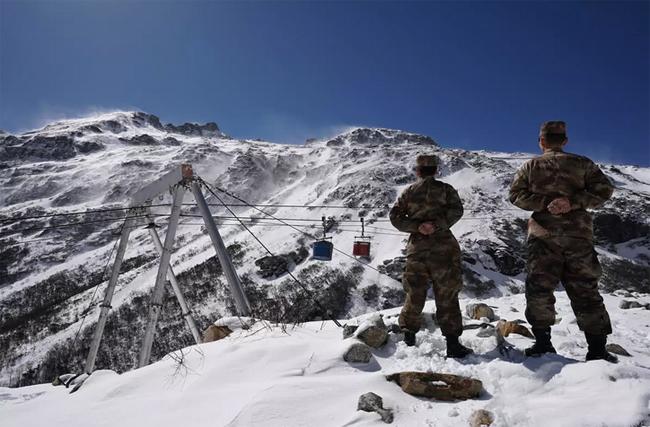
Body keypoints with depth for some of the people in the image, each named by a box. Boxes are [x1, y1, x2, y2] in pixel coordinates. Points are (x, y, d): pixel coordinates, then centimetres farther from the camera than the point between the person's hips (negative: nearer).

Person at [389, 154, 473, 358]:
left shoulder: (409, 192, 9)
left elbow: (395, 217, 2)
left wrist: (416, 227, -7)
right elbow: (456, 210, -11)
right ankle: (452, 343, 0)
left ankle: (408, 336, 16)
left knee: (415, 294, 12)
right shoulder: (444, 189, 3)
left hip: (417, 247, 2)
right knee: (446, 295, 1)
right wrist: (437, 225, -15)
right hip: (442, 246, -2)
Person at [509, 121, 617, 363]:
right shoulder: (582, 163, 8)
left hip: (543, 235, -1)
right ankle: (597, 348, 6)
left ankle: (543, 343, 3)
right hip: (579, 234, 1)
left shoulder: (531, 166, 7)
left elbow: (516, 194, -1)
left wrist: (544, 203, -8)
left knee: (539, 288, 3)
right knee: (585, 291, 6)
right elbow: (604, 189, -1)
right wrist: (574, 202, -8)